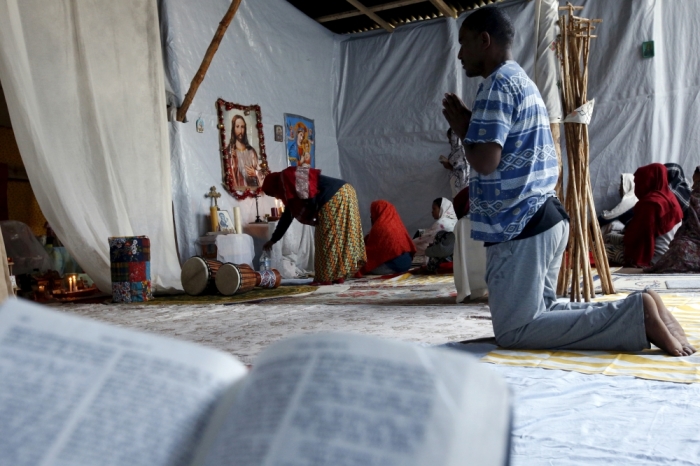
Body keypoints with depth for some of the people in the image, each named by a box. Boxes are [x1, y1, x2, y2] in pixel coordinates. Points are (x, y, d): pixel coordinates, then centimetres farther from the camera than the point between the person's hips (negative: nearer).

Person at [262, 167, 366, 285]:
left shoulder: (286, 177, -1)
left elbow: (309, 195, -16)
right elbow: (287, 216, 33)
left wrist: (311, 216, -3)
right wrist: (273, 240, 39)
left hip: (336, 197, -10)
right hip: (343, 194, 10)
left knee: (328, 239, -3)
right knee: (339, 239, 12)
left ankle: (325, 278, 2)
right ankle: (339, 276, 16)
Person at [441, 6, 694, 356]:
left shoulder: (498, 85, -10)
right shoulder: (522, 81, 21)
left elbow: (485, 161, -20)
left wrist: (461, 130, -2)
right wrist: (470, 124, 15)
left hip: (519, 226, -10)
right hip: (544, 217, 10)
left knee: (514, 331, -9)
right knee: (538, 313, 17)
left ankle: (637, 314, -12)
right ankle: (637, 311, 6)